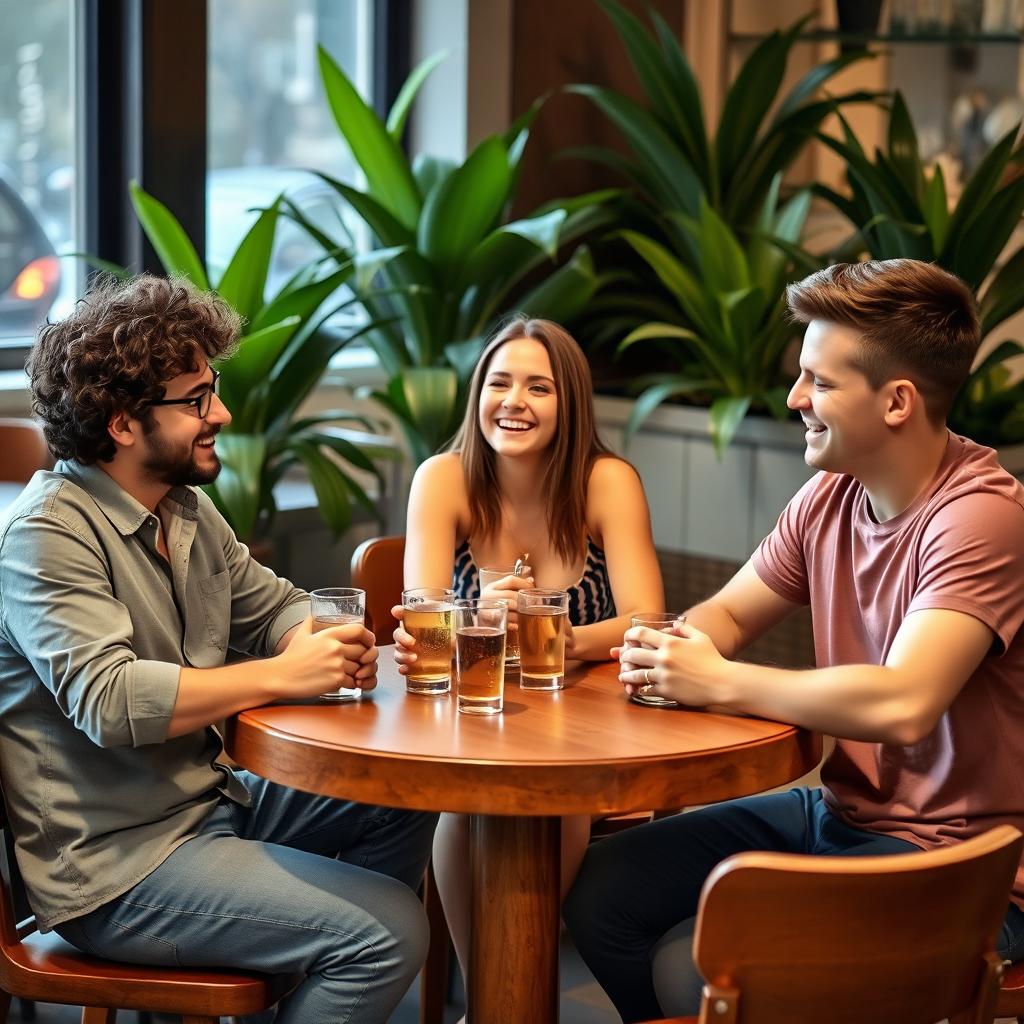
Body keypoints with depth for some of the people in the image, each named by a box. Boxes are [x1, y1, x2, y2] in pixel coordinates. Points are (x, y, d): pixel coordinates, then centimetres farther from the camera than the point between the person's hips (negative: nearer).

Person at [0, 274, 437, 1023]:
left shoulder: (187, 507, 9)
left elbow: (274, 605, 18)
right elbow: (109, 701, -29)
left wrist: (326, 646, -7)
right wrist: (285, 676, -25)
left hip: (210, 800, 9)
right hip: (116, 862, -9)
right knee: (389, 930, -18)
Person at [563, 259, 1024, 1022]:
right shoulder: (831, 496, 2)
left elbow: (901, 704, -33)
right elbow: (729, 614, 15)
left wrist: (718, 683, -21)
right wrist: (671, 651, -10)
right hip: (837, 811, 8)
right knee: (601, 893, 2)